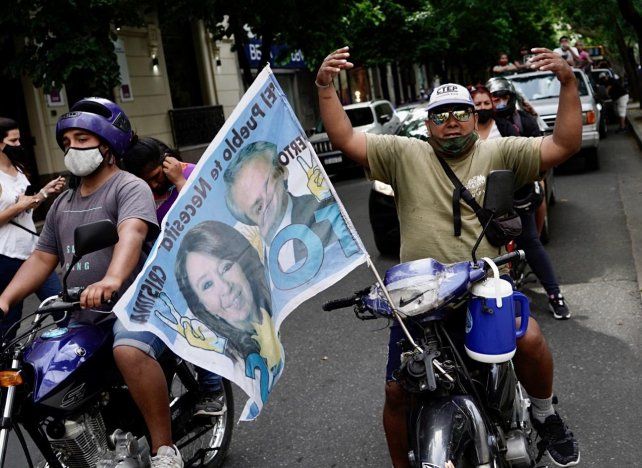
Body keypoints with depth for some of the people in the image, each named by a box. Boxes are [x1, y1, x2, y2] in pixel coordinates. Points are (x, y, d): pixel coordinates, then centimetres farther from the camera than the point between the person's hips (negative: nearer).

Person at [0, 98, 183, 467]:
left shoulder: (129, 187, -6)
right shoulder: (63, 204, 20)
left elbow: (132, 232, -26)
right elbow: (42, 259, 19)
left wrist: (112, 278, -46)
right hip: (84, 317, 9)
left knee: (130, 351, -37)